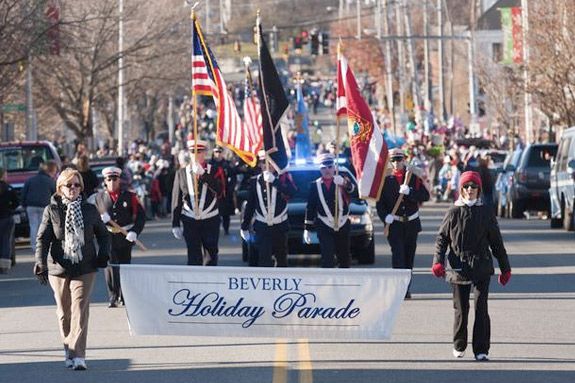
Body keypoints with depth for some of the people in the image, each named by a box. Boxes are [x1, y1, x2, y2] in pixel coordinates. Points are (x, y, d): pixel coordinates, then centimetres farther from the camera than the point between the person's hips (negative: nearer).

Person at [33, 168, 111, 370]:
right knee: (64, 312, 11)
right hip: (58, 268, 1)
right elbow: (43, 239, -3)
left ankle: (78, 356, -15)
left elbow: (103, 235, 16)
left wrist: (103, 254, -1)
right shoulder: (51, 211, 1)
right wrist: (40, 263, -15)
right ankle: (69, 350, 30)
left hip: (84, 269, -1)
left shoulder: (89, 210, 5)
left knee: (80, 311, -11)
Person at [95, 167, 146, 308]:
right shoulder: (99, 197, 4)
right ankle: (112, 297, -11)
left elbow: (140, 215, 0)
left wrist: (134, 232, -13)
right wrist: (101, 219, -17)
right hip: (107, 237, -1)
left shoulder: (129, 196, 2)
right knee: (111, 266, -14)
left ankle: (124, 296, 25)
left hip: (126, 237, 1)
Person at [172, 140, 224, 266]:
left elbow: (219, 189, -18)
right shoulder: (181, 173, 3)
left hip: (210, 221, 0)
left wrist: (203, 174, -27)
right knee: (194, 257, -4)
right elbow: (176, 200, 4)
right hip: (190, 221, 0)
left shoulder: (214, 171, 1)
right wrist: (175, 225, 2)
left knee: (211, 255, 10)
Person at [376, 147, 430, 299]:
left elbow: (425, 196, -7)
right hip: (394, 224, -2)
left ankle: (406, 289, 18)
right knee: (398, 255, -15)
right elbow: (379, 202, 0)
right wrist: (385, 216, -17)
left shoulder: (414, 178, 4)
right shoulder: (385, 180, 1)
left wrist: (409, 192, -22)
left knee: (409, 257, 8)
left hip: (412, 223, 2)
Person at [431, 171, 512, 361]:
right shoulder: (453, 213, 4)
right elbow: (442, 238, 4)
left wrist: (505, 268, 11)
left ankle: (481, 350, -6)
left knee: (481, 307, -9)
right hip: (458, 266, 0)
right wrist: (438, 261, -11)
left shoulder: (486, 213, 5)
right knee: (461, 308, 7)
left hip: (481, 267, 0)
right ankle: (459, 346, 25)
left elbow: (496, 242, 10)